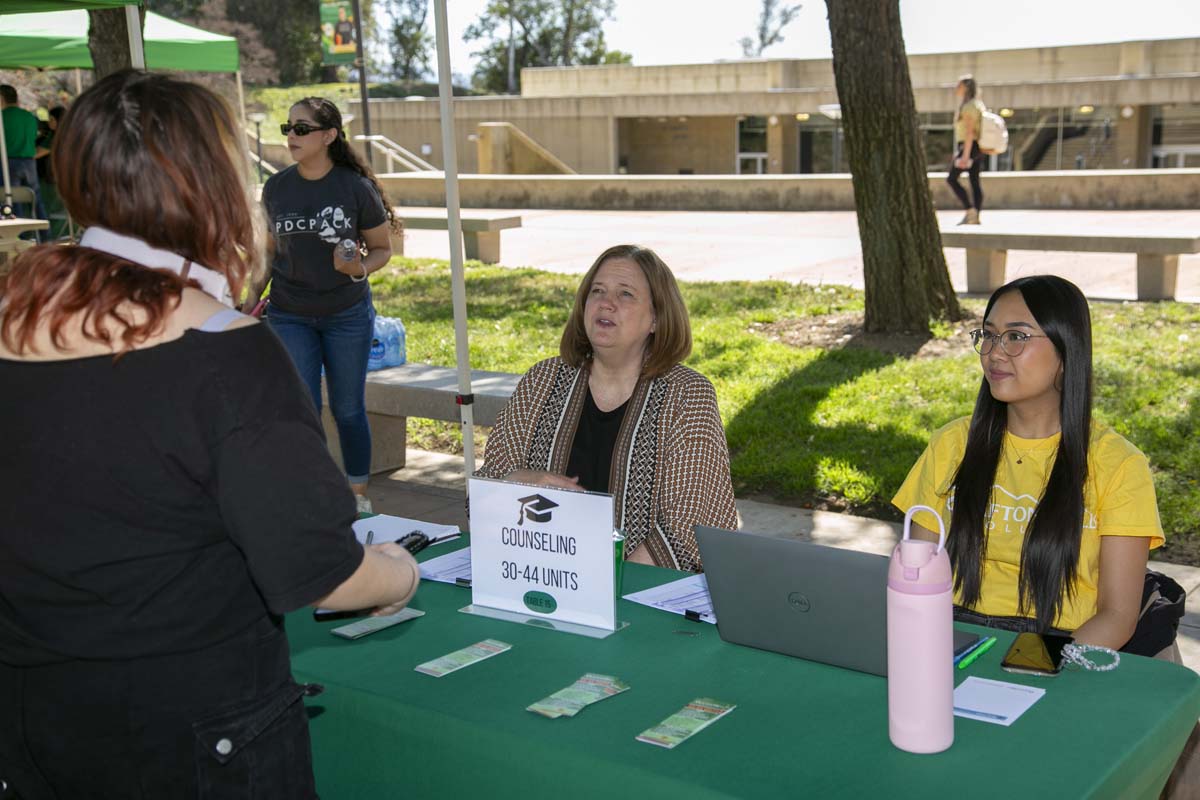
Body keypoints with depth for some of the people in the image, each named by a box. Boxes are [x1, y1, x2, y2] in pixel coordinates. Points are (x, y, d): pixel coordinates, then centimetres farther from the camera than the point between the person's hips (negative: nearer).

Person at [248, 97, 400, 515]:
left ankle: (359, 496, 25)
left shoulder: (356, 188, -11)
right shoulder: (276, 188, -2)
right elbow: (271, 249, 11)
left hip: (347, 315, -2)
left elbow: (382, 248, -1)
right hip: (289, 316, 2)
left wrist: (360, 268, -21)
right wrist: (252, 300, 5)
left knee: (348, 410, 9)